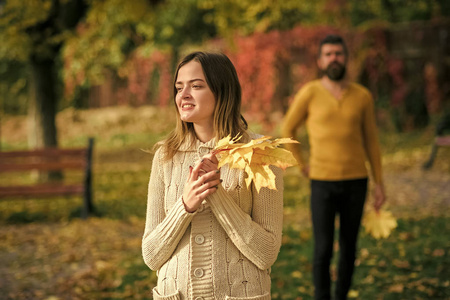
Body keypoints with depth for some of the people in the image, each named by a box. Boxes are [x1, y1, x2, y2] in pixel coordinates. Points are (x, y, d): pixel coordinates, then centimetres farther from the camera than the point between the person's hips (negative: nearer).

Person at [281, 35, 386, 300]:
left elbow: (371, 141, 8)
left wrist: (380, 184, 6)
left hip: (355, 182, 2)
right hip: (323, 184, -2)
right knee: (323, 251, -5)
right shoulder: (309, 93, -6)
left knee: (348, 248, 10)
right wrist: (302, 166, 1)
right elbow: (288, 131, 7)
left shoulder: (363, 96, 1)